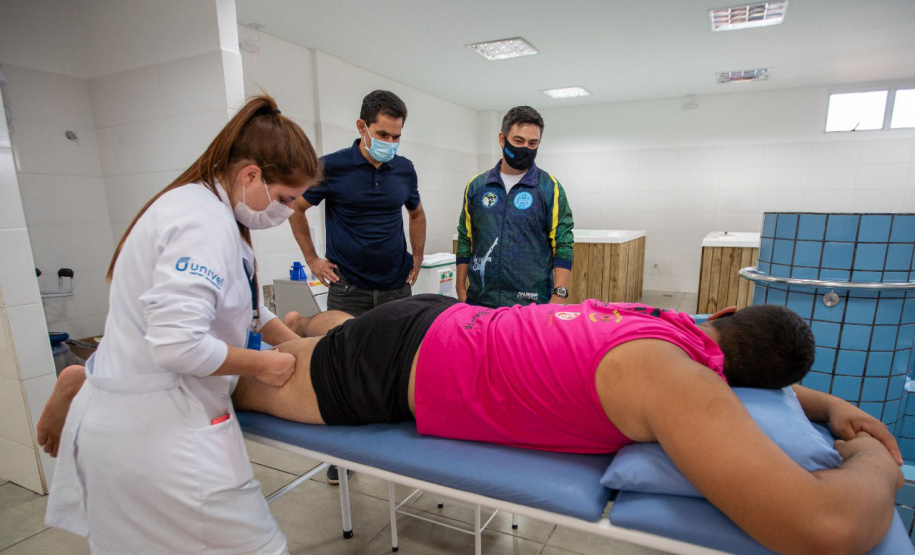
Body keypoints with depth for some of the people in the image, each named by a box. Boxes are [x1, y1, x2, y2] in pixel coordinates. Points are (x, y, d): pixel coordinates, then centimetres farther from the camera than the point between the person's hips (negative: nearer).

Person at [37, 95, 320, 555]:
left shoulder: (202, 206, 10)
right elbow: (177, 344, -30)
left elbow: (240, 305, 19)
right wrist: (262, 365, -15)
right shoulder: (205, 222, -22)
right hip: (160, 433, -10)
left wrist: (292, 340, 10)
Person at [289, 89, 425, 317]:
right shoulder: (331, 167, -6)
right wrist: (312, 259, 2)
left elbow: (416, 214, 20)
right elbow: (296, 208, 5)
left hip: (397, 287, 4)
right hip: (348, 289, -3)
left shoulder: (405, 169, 4)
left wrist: (417, 259, 11)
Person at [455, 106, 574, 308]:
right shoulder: (476, 186, 6)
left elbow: (563, 246, -5)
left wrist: (559, 296, -15)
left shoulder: (550, 187, -1)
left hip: (532, 305, -2)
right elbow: (465, 242, 10)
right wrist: (461, 290, 5)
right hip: (479, 302, 3)